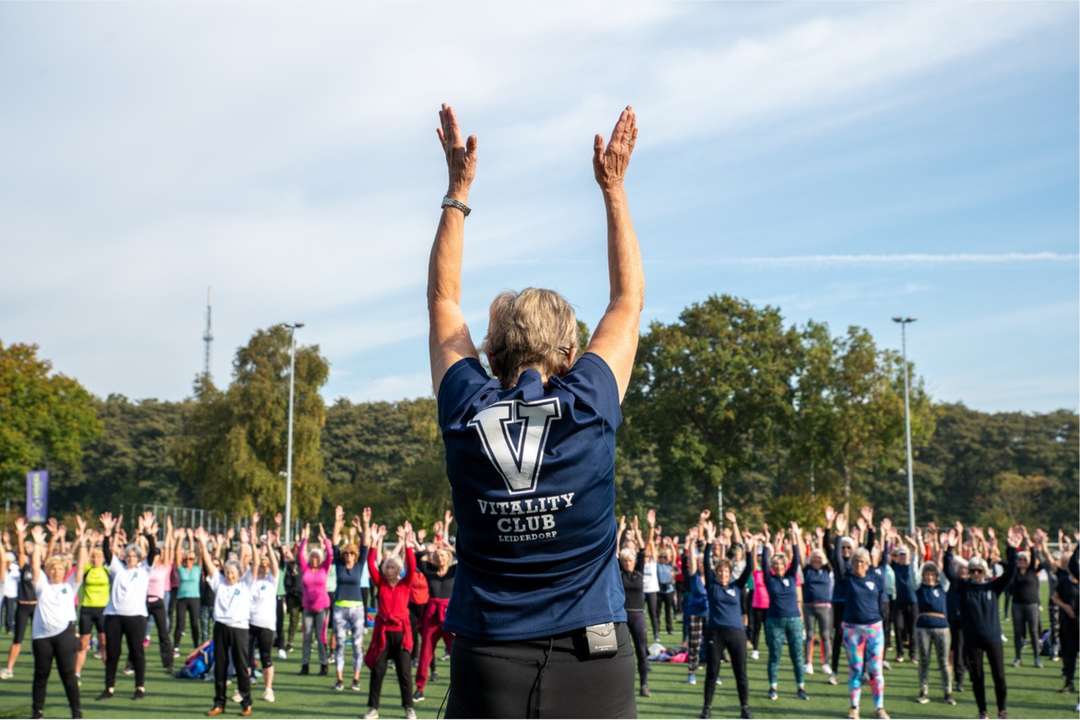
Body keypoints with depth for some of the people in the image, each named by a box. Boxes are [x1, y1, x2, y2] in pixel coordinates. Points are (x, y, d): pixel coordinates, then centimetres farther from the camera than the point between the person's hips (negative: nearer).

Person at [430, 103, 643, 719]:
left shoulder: (466, 412, -4)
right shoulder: (589, 408, -7)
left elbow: (444, 299, 13)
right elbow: (630, 299, 9)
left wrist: (459, 188, 17)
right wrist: (613, 187, 15)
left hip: (488, 664, 2)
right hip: (592, 665, -1)